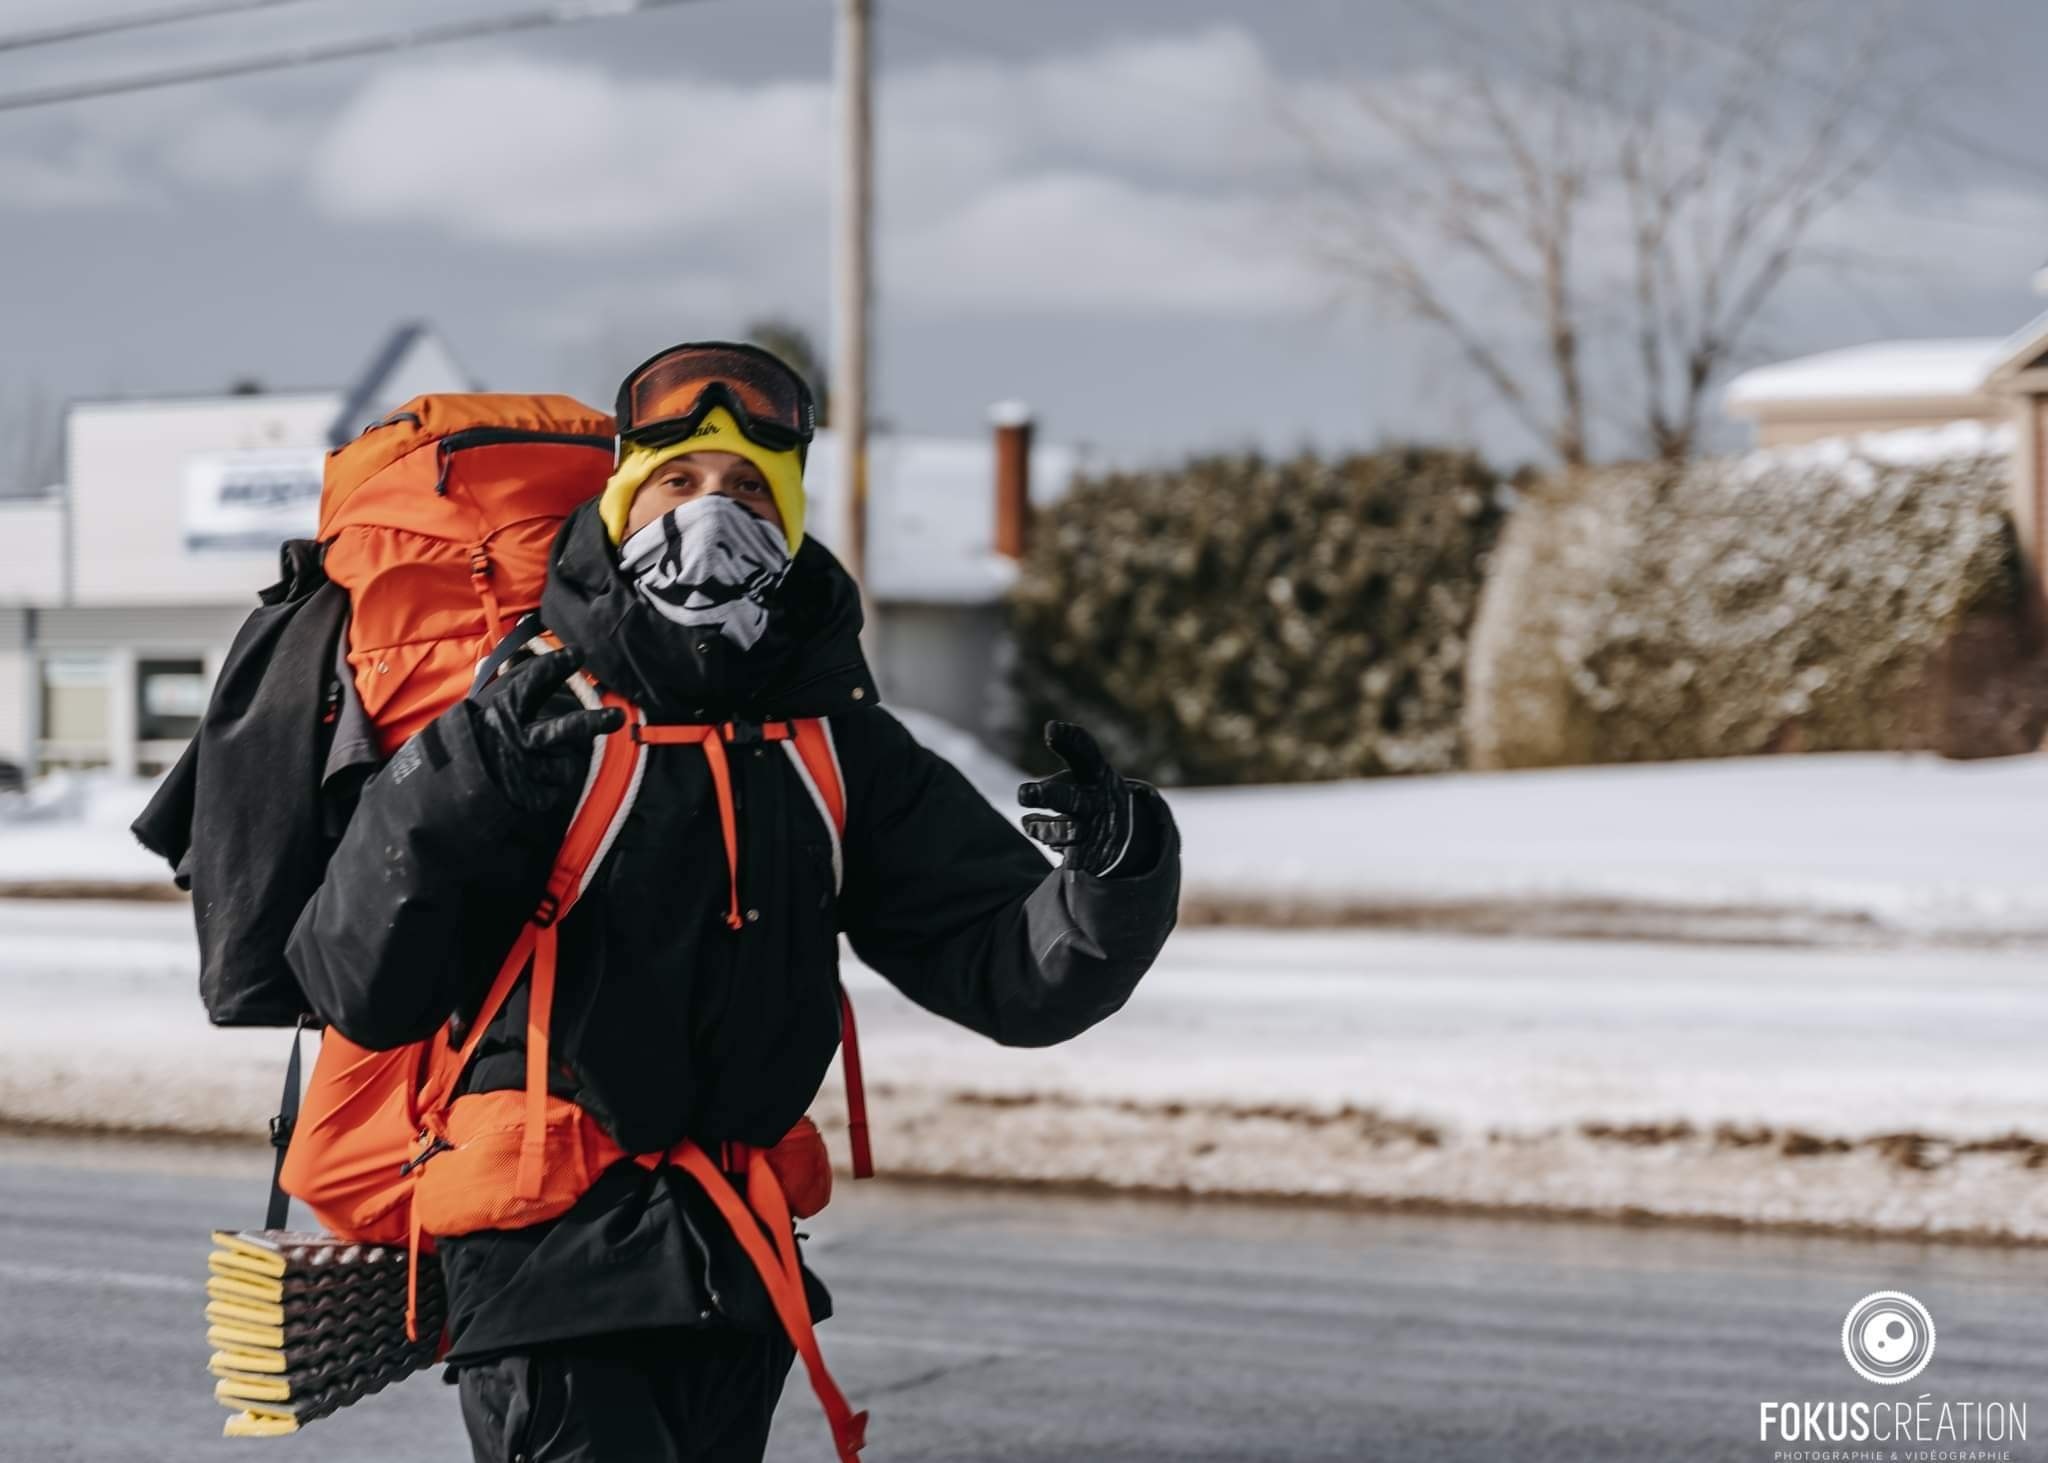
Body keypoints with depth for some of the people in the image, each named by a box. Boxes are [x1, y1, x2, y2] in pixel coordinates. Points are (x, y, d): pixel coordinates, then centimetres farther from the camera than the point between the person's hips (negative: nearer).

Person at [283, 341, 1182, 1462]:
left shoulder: (843, 751, 8)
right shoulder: (520, 723, -5)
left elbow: (1015, 973, 1)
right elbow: (362, 998, -10)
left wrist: (1118, 872, -20)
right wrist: (445, 806, -26)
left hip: (734, 1279, 5)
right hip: (545, 1262, -5)